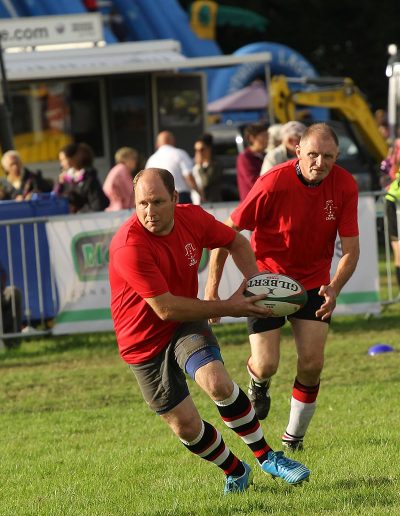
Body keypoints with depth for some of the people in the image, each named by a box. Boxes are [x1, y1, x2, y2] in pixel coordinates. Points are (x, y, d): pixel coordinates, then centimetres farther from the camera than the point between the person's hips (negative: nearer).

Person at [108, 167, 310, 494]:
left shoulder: (193, 218, -10)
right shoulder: (129, 247, -29)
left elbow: (236, 242, 12)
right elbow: (165, 308, -27)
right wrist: (227, 308, -22)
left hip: (187, 325, 3)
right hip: (145, 342, -3)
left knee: (218, 383, -26)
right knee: (186, 426, -2)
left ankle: (266, 457, -7)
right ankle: (236, 472, 27)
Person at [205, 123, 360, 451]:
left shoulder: (345, 186, -14)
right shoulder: (274, 184, -24)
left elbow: (351, 249, -10)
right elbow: (227, 232, -16)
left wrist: (334, 288, -28)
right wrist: (212, 289, -20)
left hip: (313, 282, 3)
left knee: (312, 363, -7)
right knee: (266, 365, -10)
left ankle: (294, 437, 16)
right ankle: (258, 382, 31)